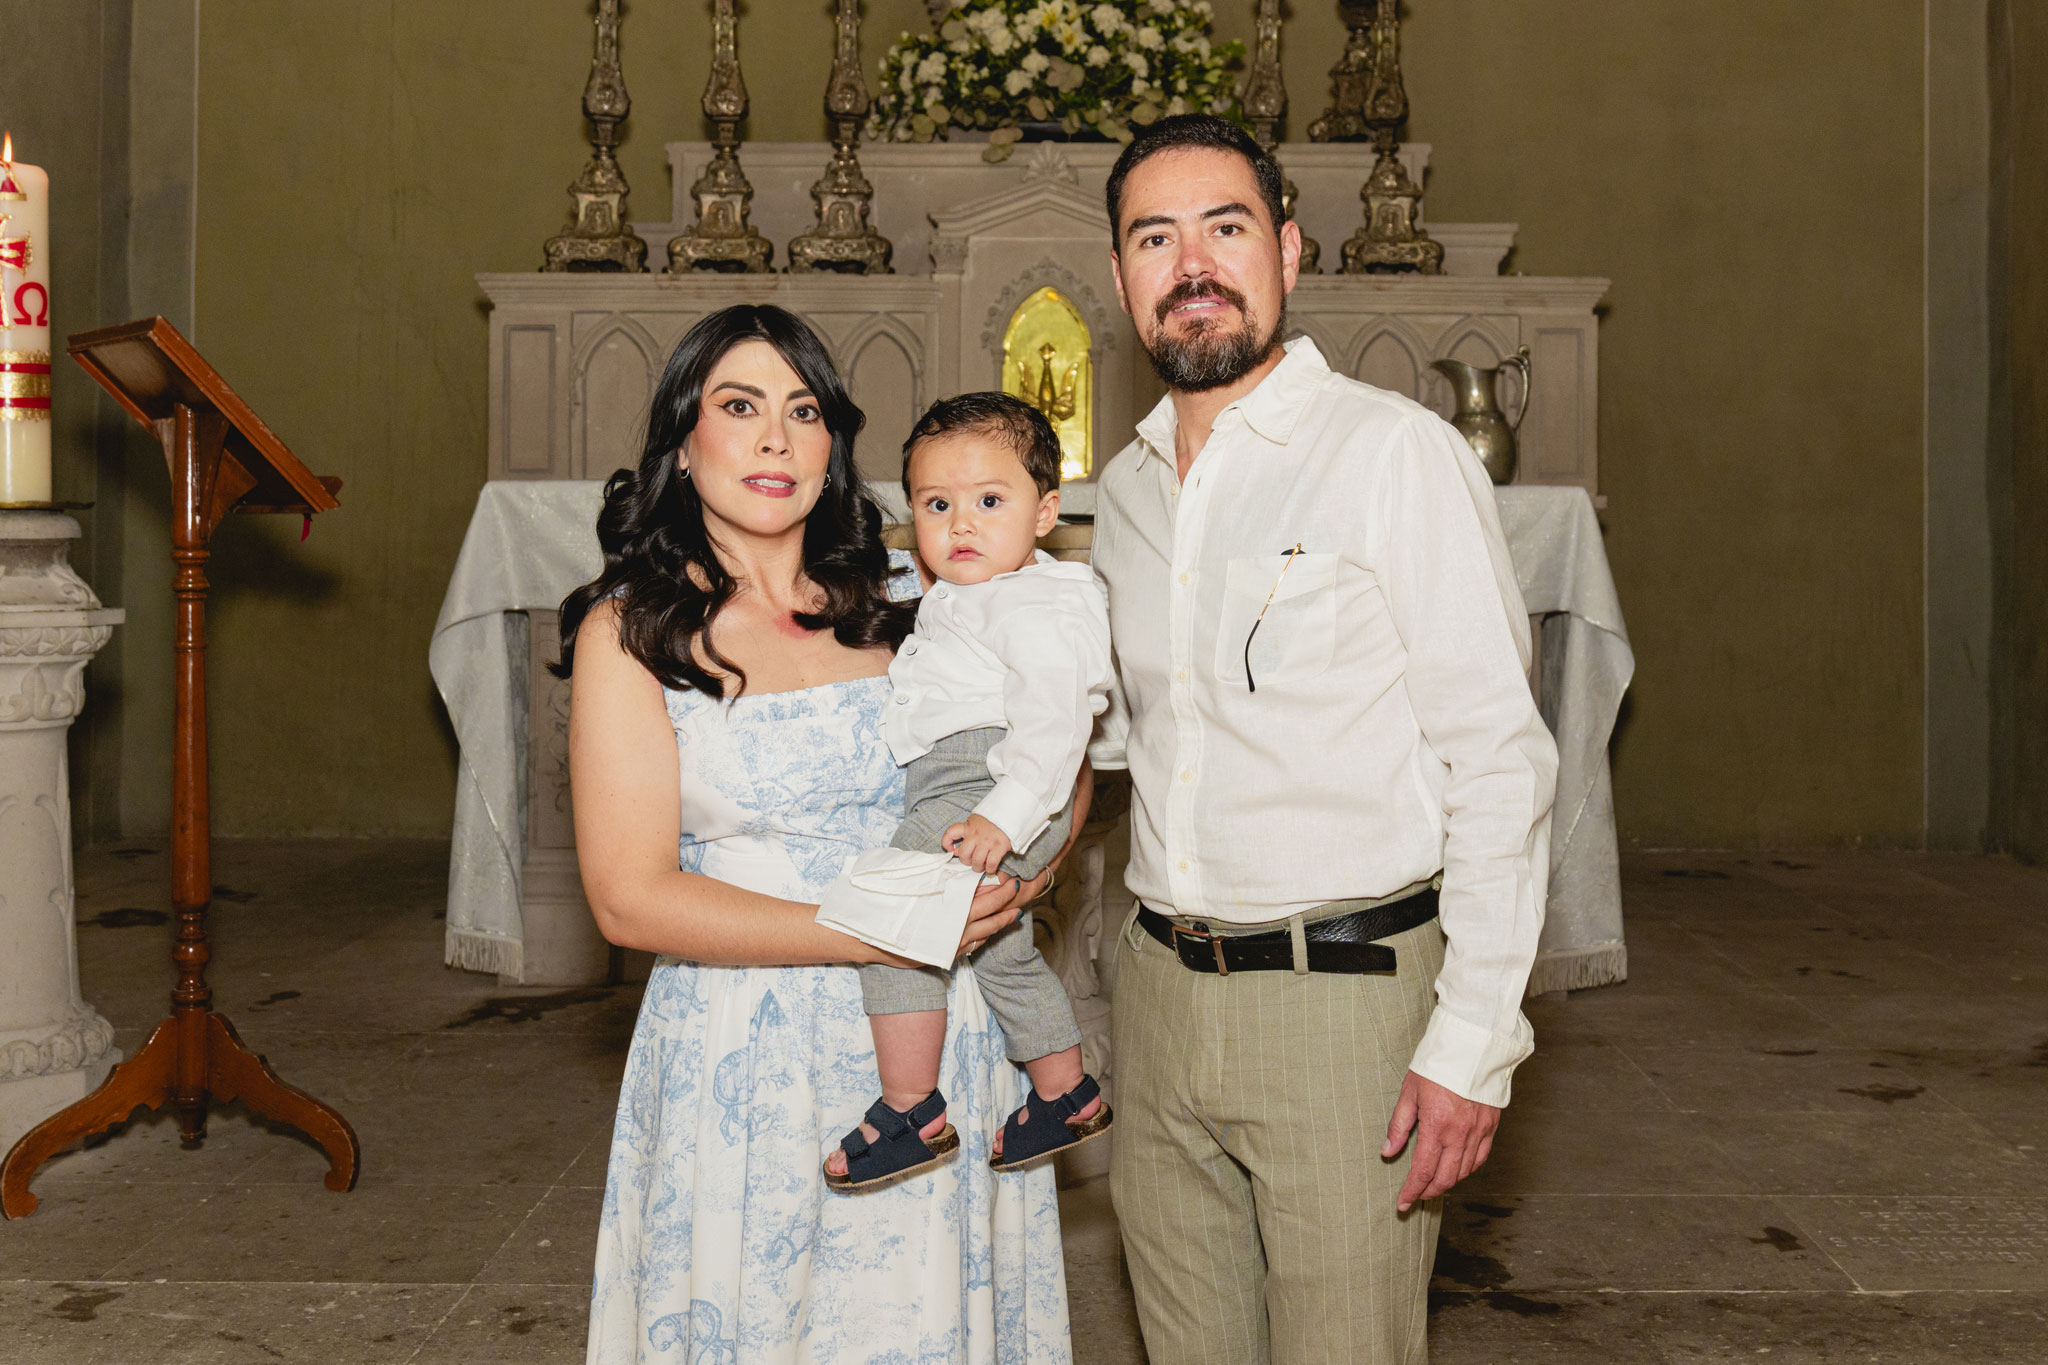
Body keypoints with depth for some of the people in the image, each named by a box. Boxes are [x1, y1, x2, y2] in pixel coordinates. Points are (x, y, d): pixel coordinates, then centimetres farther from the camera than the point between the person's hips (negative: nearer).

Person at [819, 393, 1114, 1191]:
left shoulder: (1040, 606, -13)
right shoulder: (964, 601, 20)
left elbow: (1053, 718, -25)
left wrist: (1005, 814, -34)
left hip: (983, 786, -12)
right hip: (958, 792, 12)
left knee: (892, 919, -21)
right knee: (1004, 952, 25)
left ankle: (911, 1111, -17)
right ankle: (1065, 1096, 40)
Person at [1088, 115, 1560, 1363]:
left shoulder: (1397, 453, -9)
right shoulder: (1125, 489, 11)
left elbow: (1501, 759, -12)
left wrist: (1474, 1041, -16)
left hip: (1349, 990, -6)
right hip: (1160, 988, 6)